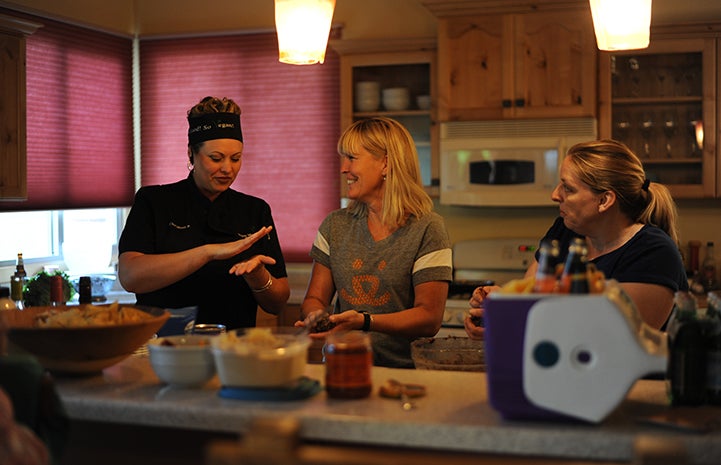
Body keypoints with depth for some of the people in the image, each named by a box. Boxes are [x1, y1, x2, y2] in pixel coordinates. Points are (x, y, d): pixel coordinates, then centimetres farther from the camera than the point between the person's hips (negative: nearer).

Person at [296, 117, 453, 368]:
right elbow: (314, 299, 13)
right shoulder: (335, 226, 12)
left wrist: (365, 321, -22)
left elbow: (430, 318, -7)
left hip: (403, 370, -3)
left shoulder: (427, 228, -3)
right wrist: (315, 316, -11)